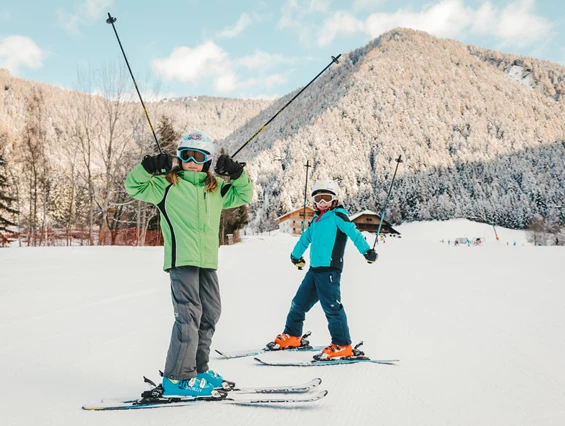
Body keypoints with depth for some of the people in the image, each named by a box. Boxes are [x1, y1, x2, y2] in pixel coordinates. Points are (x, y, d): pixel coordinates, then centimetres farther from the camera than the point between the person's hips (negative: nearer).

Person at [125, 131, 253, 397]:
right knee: (189, 313, -13)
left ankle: (197, 369, 27)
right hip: (181, 258, -7)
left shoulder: (216, 188, 18)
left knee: (210, 312, 13)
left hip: (208, 260, 7)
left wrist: (237, 175, 8)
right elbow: (134, 187, 3)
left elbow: (242, 196, 26)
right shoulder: (166, 184, 5)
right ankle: (177, 378, -6)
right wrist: (147, 168, -14)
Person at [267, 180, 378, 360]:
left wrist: (367, 251, -25)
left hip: (330, 269, -8)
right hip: (314, 269, 8)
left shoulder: (337, 215, -3)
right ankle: (291, 336, 29)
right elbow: (305, 238, 34)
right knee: (299, 303, 15)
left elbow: (353, 232, -15)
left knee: (332, 307, -13)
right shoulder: (316, 221, 20)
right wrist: (296, 256, 45)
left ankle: (342, 346, -8)